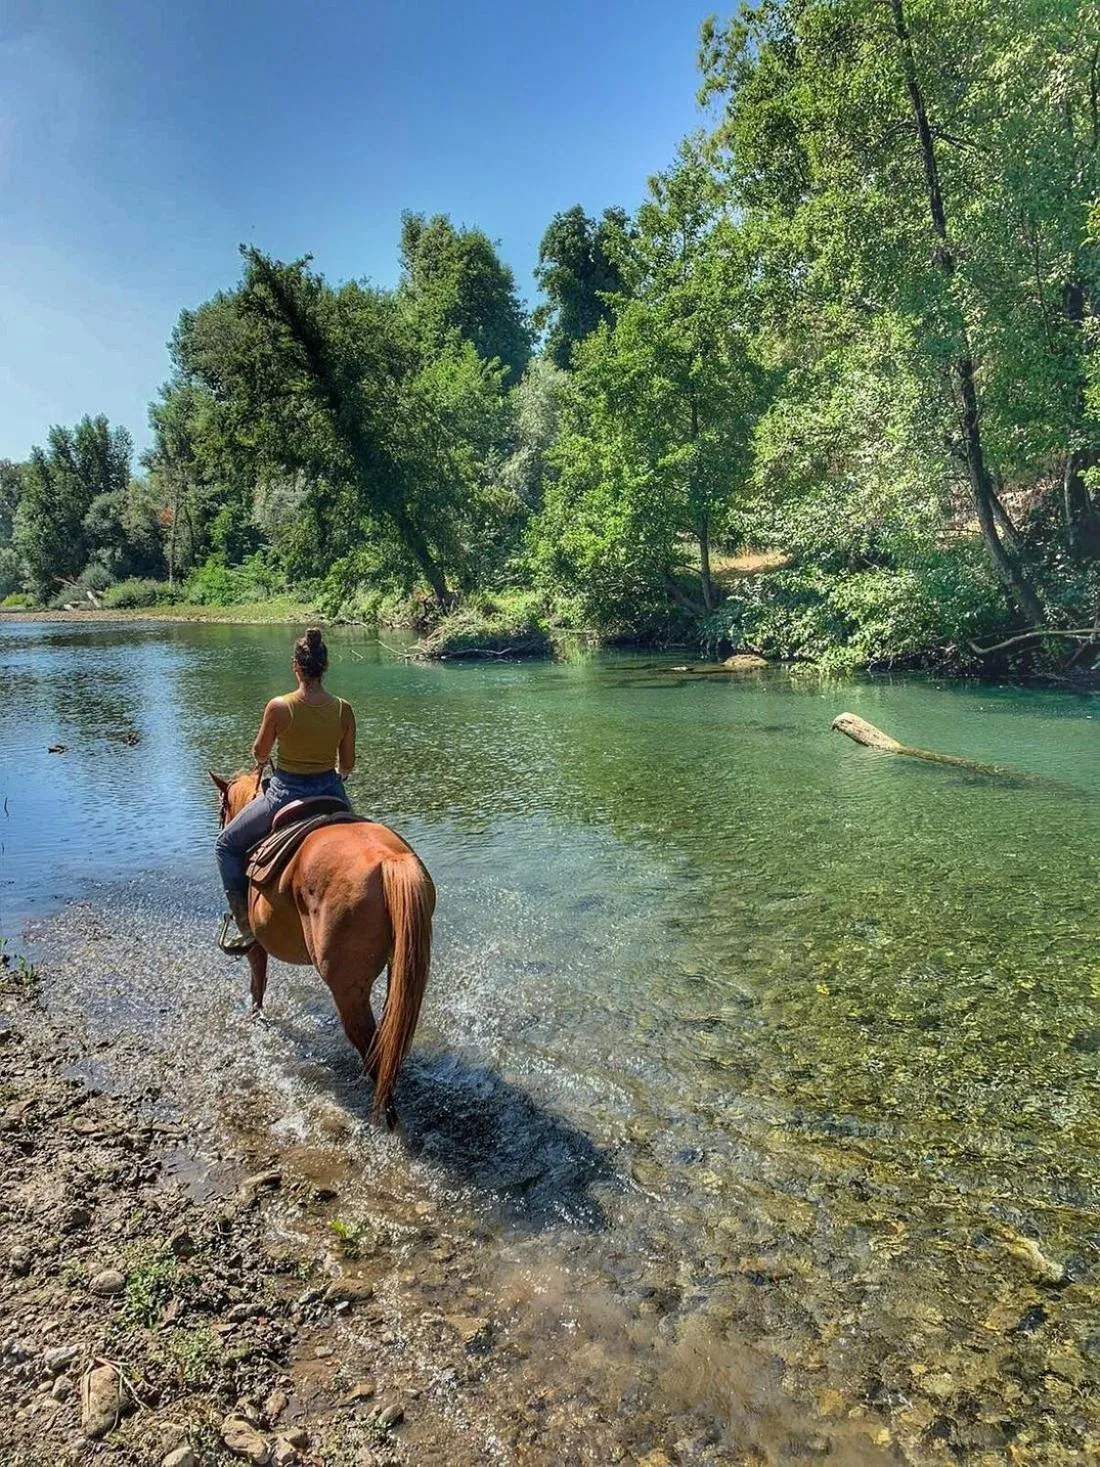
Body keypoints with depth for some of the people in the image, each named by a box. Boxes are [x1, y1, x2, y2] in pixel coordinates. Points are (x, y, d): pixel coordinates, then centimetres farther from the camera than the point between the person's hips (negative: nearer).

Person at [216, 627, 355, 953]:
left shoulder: (278, 707, -17)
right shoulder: (343, 709, -8)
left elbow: (260, 752, 0)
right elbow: (347, 764, 2)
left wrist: (261, 760, 25)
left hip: (285, 796, -3)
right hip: (331, 794, 3)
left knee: (227, 845, 20)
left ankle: (247, 927, 15)